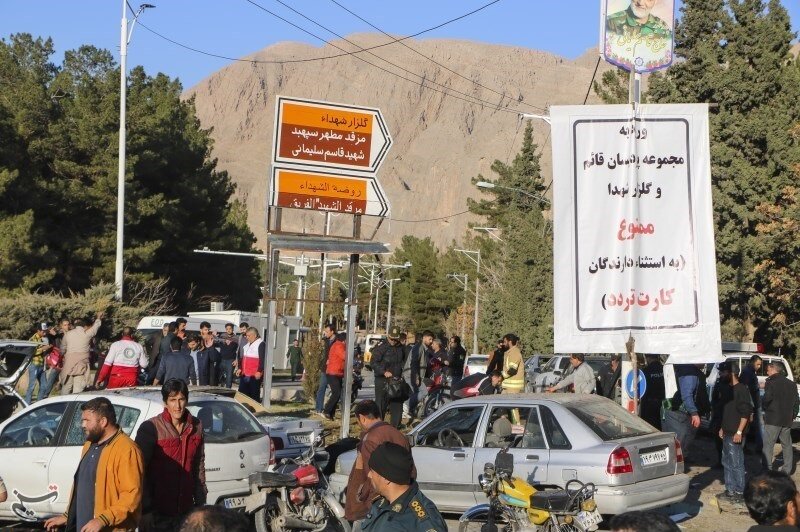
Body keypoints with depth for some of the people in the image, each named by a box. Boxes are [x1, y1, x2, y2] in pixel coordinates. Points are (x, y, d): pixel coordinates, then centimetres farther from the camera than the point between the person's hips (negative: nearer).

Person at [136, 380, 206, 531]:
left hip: (186, 511, 5)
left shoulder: (196, 427, 5)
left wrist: (200, 501, 13)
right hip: (158, 513, -4)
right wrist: (146, 510, -14)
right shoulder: (151, 428, -12)